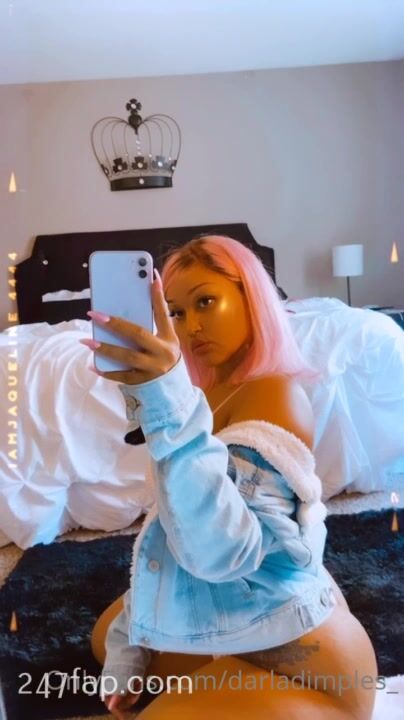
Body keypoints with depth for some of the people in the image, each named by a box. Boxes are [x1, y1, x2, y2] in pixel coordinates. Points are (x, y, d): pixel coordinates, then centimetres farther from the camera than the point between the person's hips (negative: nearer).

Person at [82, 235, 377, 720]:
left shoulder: (276, 394, -24)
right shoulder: (211, 392, 4)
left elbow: (221, 550, -37)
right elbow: (172, 519, 6)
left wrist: (170, 405, -48)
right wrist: (126, 647, 7)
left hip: (298, 664, -9)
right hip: (239, 619, 9)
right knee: (107, 636, 24)